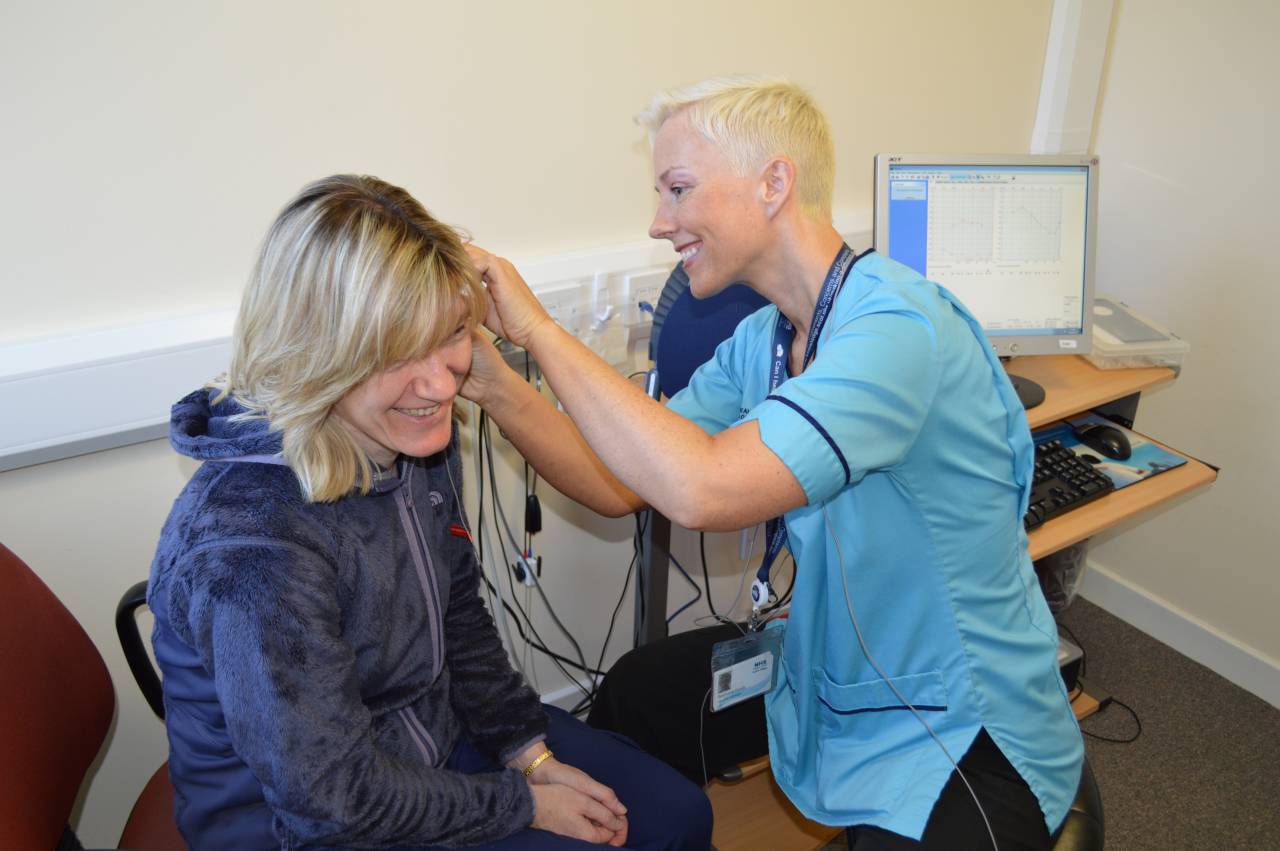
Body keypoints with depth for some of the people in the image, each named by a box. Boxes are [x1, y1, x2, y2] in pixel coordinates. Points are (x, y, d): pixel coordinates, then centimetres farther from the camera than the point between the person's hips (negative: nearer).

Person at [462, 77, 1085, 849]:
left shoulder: (899, 325, -27)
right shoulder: (761, 342, -1)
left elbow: (703, 489, -39)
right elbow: (621, 485, -3)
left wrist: (541, 329, -28)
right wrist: (490, 379, -14)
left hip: (967, 737, -7)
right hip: (834, 676, 8)